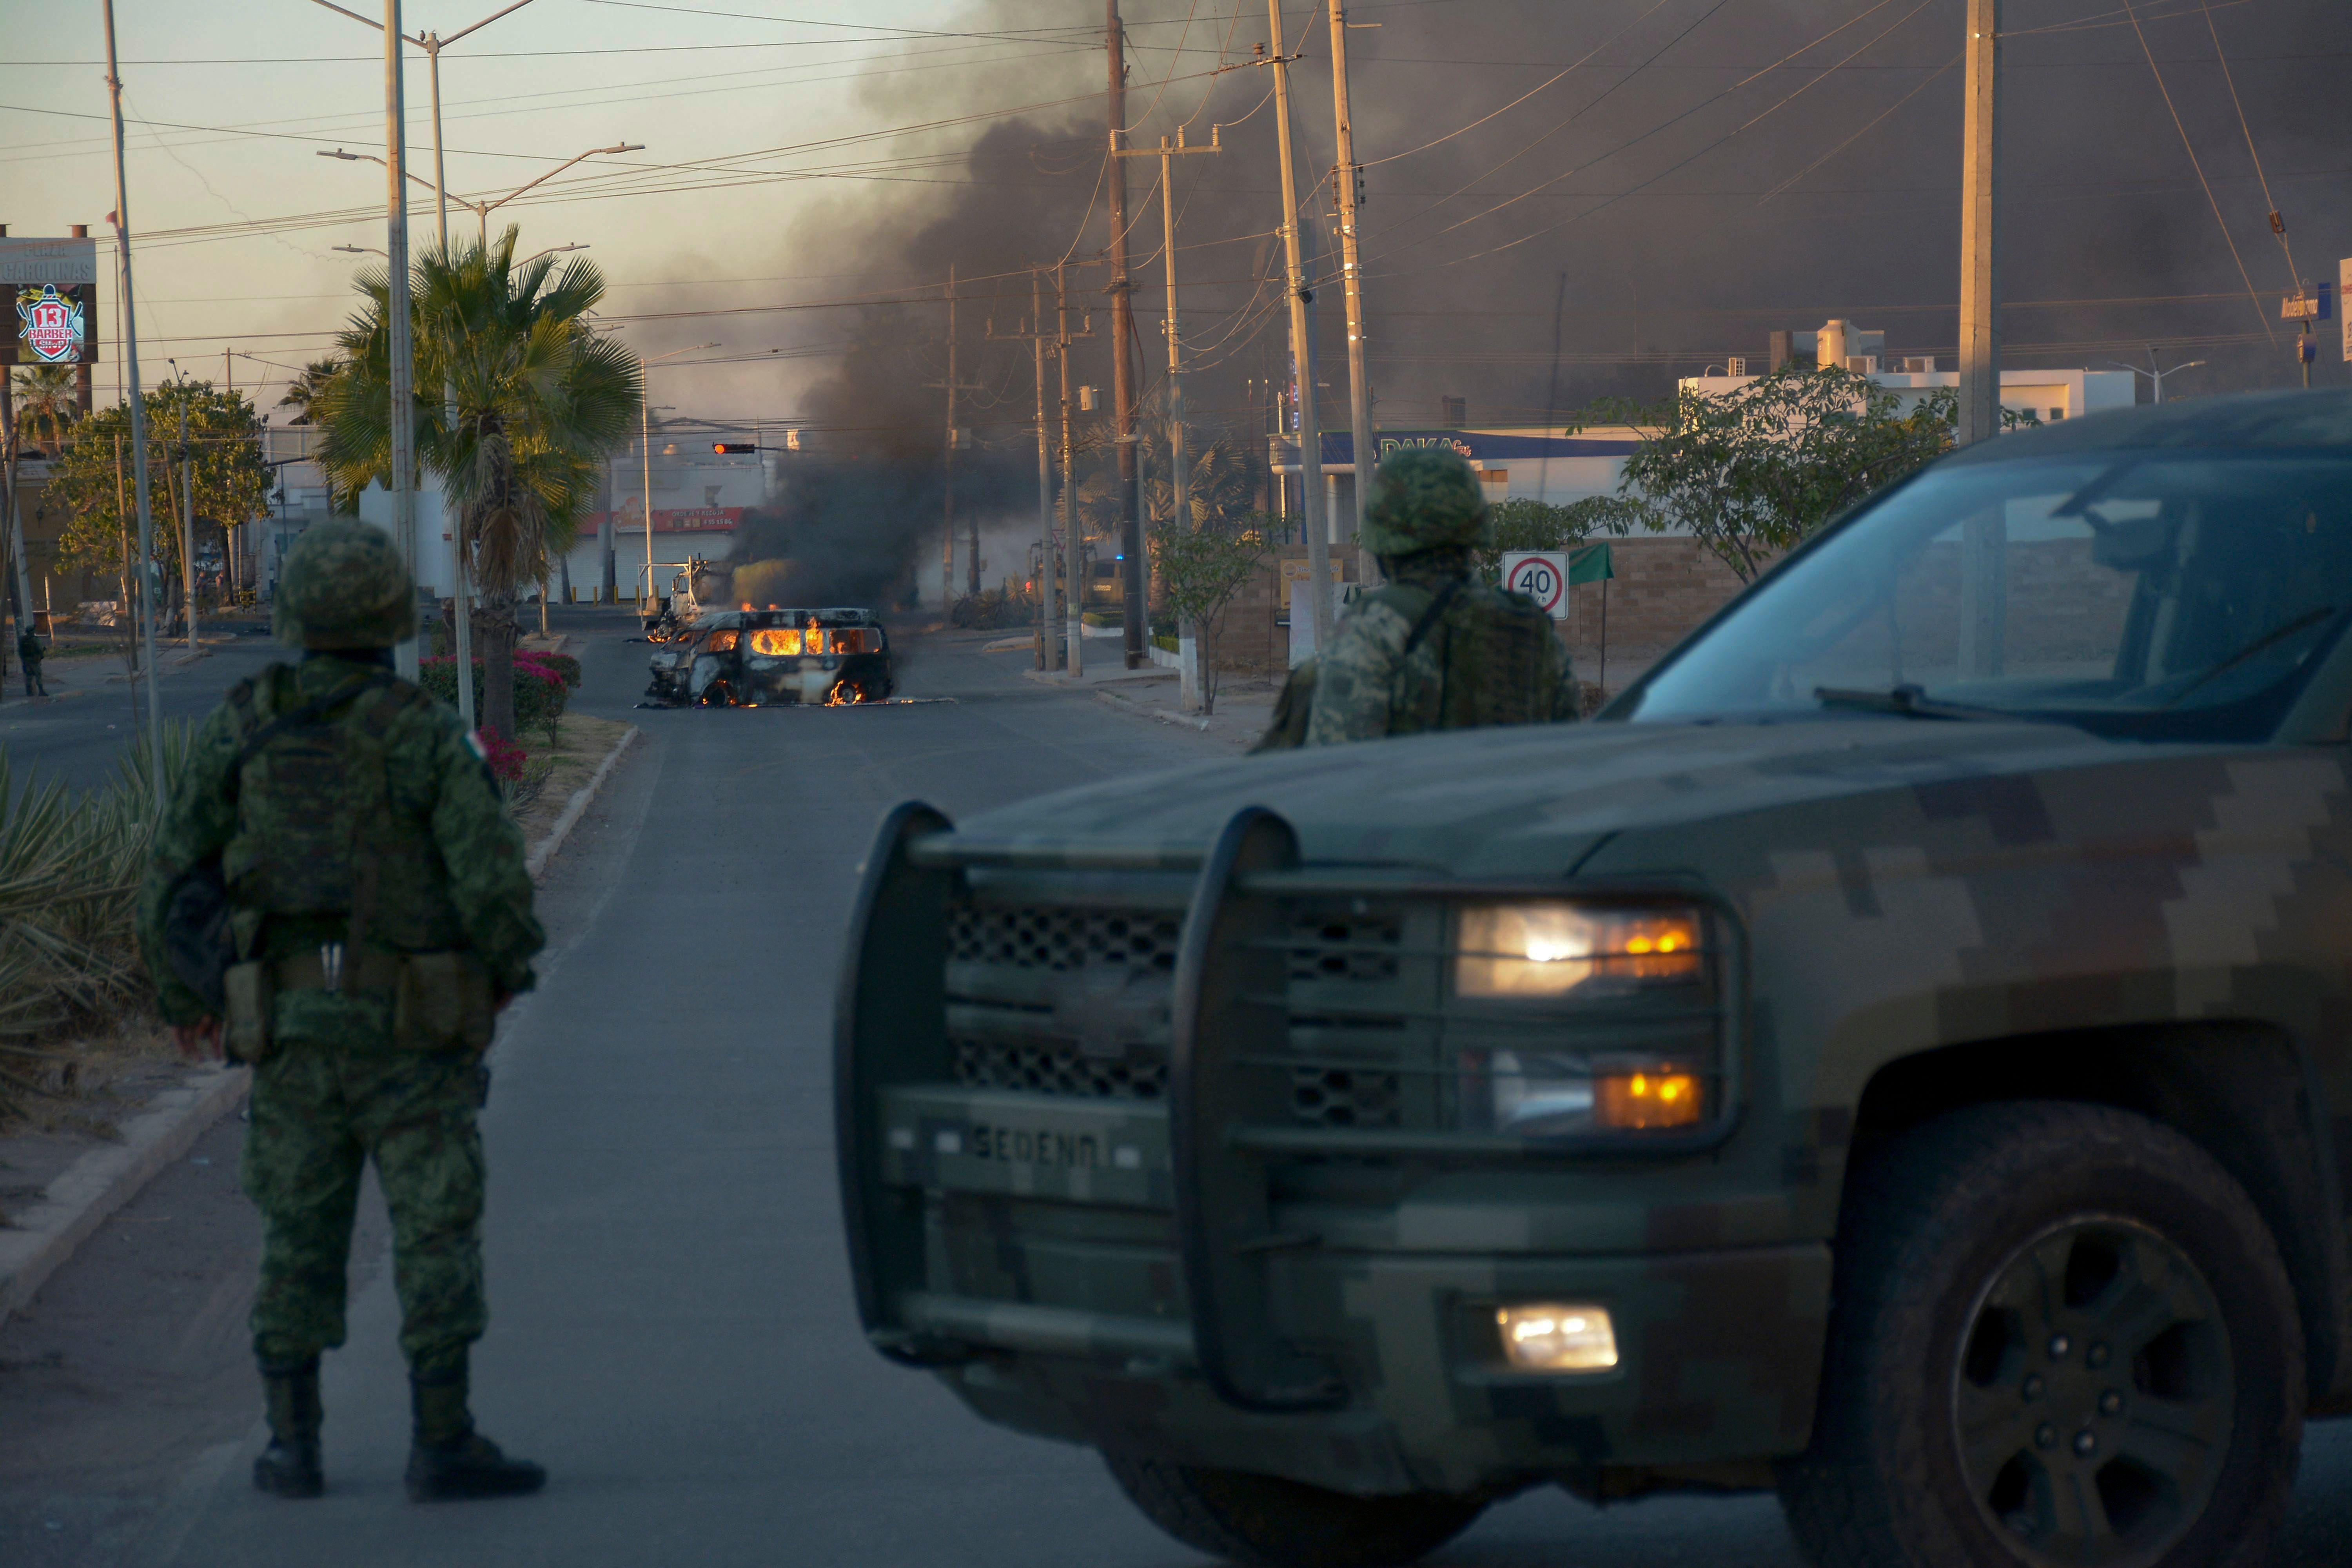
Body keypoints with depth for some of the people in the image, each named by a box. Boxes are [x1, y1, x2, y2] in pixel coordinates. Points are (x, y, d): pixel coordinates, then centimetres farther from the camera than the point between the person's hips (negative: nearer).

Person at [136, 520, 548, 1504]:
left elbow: (173, 879, 2)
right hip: (408, 1027, -3)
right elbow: (493, 878, -16)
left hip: (289, 1023, 3)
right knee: (436, 1235, 0)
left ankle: (292, 1447, 14)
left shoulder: (242, 729, 0)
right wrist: (507, 965, 5)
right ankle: (442, 1445, -3)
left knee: (299, 1239, 13)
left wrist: (184, 999, 18)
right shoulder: (423, 735, -10)